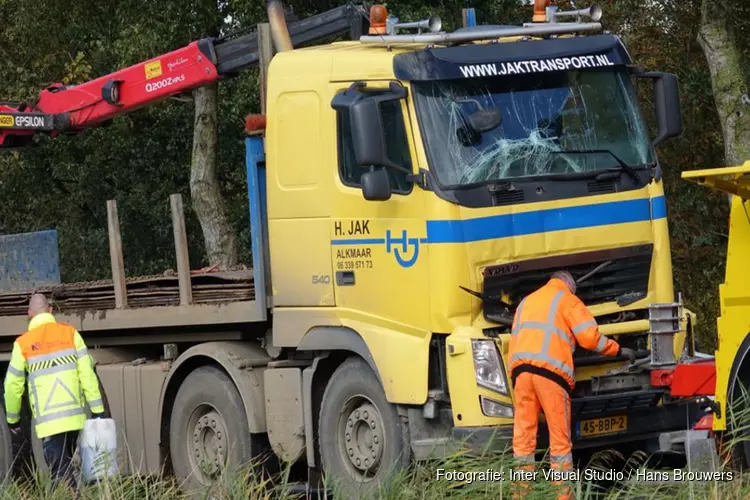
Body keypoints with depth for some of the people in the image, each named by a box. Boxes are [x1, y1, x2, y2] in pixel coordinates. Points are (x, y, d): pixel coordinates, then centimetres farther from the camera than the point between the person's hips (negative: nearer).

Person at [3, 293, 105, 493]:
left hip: (48, 420, -3)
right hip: (74, 415, 3)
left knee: (60, 471, -4)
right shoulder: (70, 334, 3)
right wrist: (97, 409, 2)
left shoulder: (23, 344, 0)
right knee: (65, 465, 19)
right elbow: (87, 373, -1)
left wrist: (12, 419, 19)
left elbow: (13, 386, 6)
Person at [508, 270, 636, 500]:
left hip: (520, 368, 5)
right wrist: (618, 350, 14)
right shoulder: (567, 300, 11)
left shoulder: (526, 302, 29)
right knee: (560, 438, -2)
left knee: (523, 436, 3)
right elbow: (589, 337, 1)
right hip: (551, 369, -5)